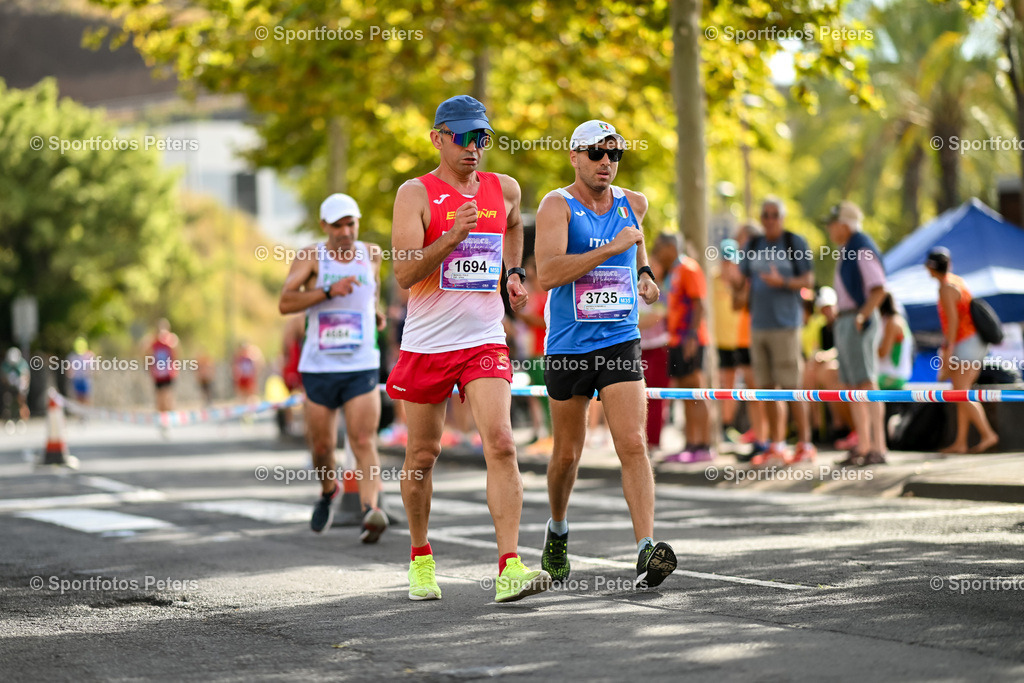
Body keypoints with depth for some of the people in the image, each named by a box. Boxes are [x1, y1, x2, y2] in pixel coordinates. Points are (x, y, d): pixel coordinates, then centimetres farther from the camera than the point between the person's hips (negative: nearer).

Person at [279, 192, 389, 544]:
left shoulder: (371, 254, 6)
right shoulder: (311, 256, -4)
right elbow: (285, 303, -16)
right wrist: (329, 291, -26)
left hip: (362, 368, 1)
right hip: (319, 367, 0)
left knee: (364, 441, -15)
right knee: (322, 445, 9)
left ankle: (371, 512, -28)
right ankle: (328, 490, 40)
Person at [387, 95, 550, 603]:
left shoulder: (503, 189, 7)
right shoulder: (416, 194, -7)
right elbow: (404, 274, -16)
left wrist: (515, 272, 20)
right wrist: (453, 235, -27)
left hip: (484, 341, 2)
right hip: (427, 342, -2)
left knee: (500, 443, -15)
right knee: (422, 454, 10)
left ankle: (509, 569, -20)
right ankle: (420, 558, 31)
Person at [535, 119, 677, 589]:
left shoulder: (632, 204, 7)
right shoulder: (557, 206, -9)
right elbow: (547, 273, -25)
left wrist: (644, 274, 15)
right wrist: (610, 248, -27)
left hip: (621, 343, 2)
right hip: (567, 347, -2)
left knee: (633, 444, -14)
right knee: (567, 453, 10)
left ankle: (646, 550, -21)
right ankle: (558, 531, 37)